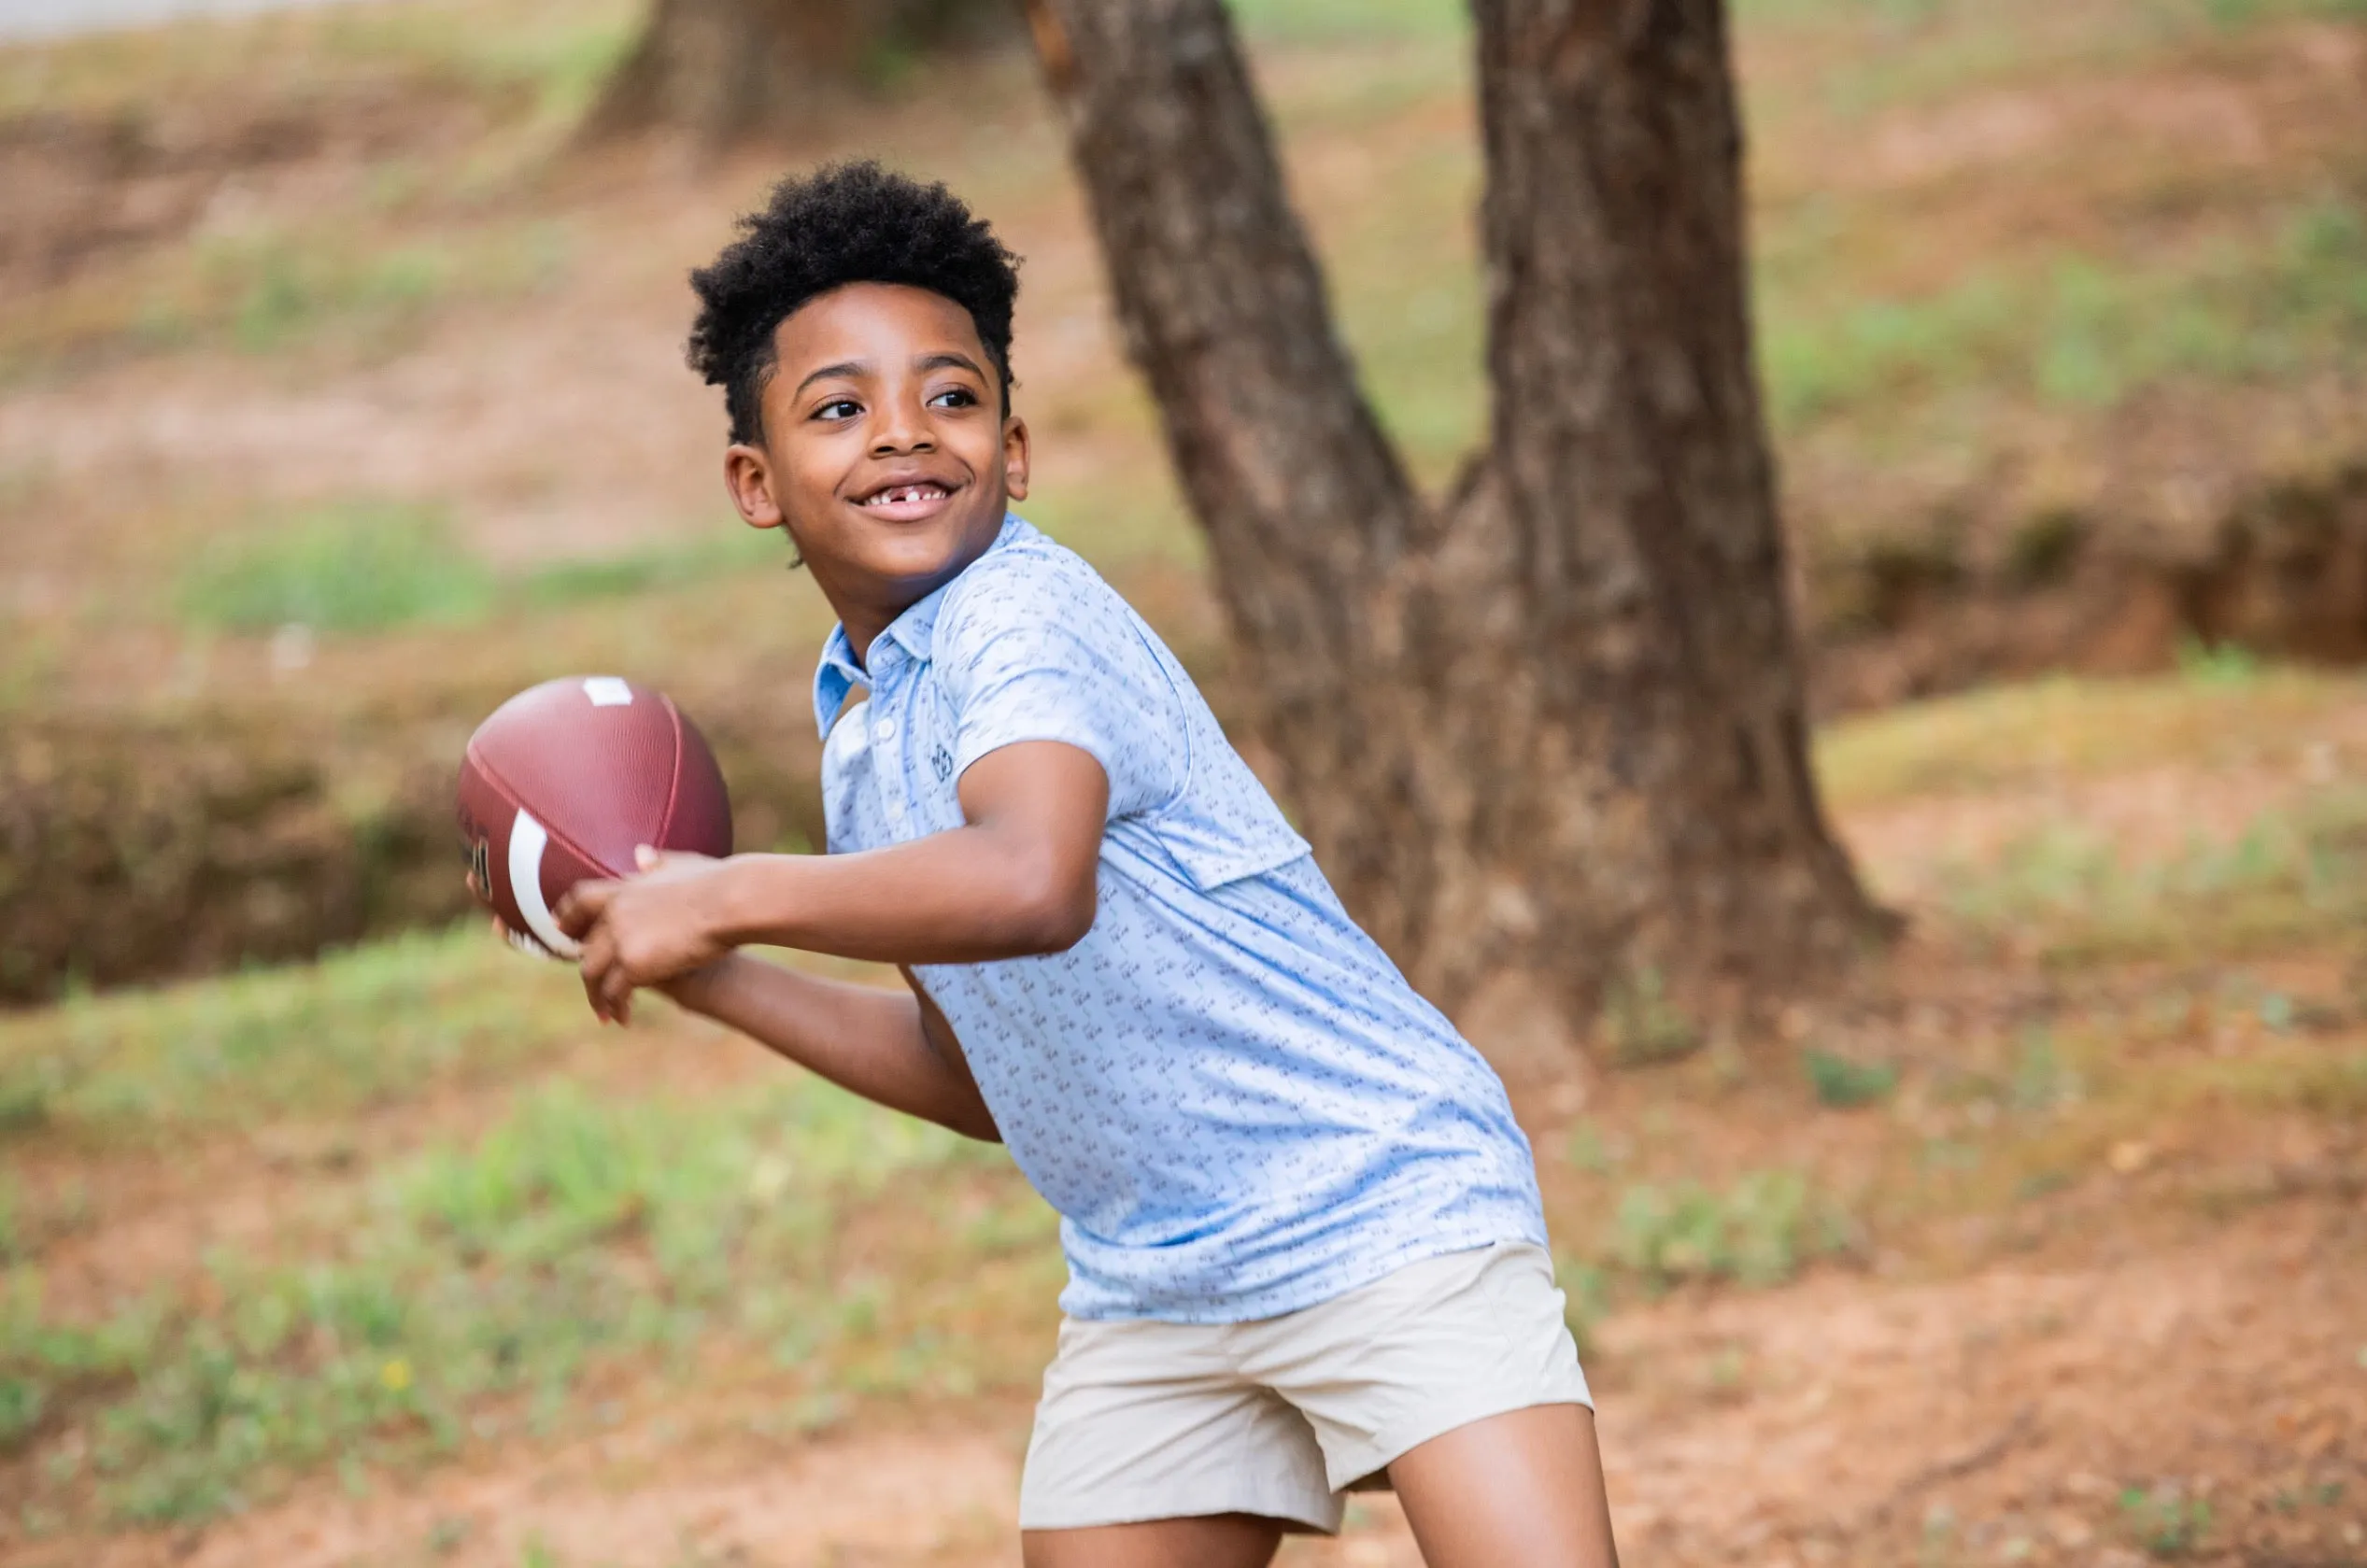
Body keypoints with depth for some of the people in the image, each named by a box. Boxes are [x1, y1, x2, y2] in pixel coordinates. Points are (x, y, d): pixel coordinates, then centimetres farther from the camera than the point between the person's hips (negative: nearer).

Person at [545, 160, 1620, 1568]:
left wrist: (727, 899, -26)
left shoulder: (1025, 620, -17)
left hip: (1382, 1222, -8)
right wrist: (705, 977, 13)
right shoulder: (859, 713, 9)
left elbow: (1032, 885, -40)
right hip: (1149, 1295, 8)